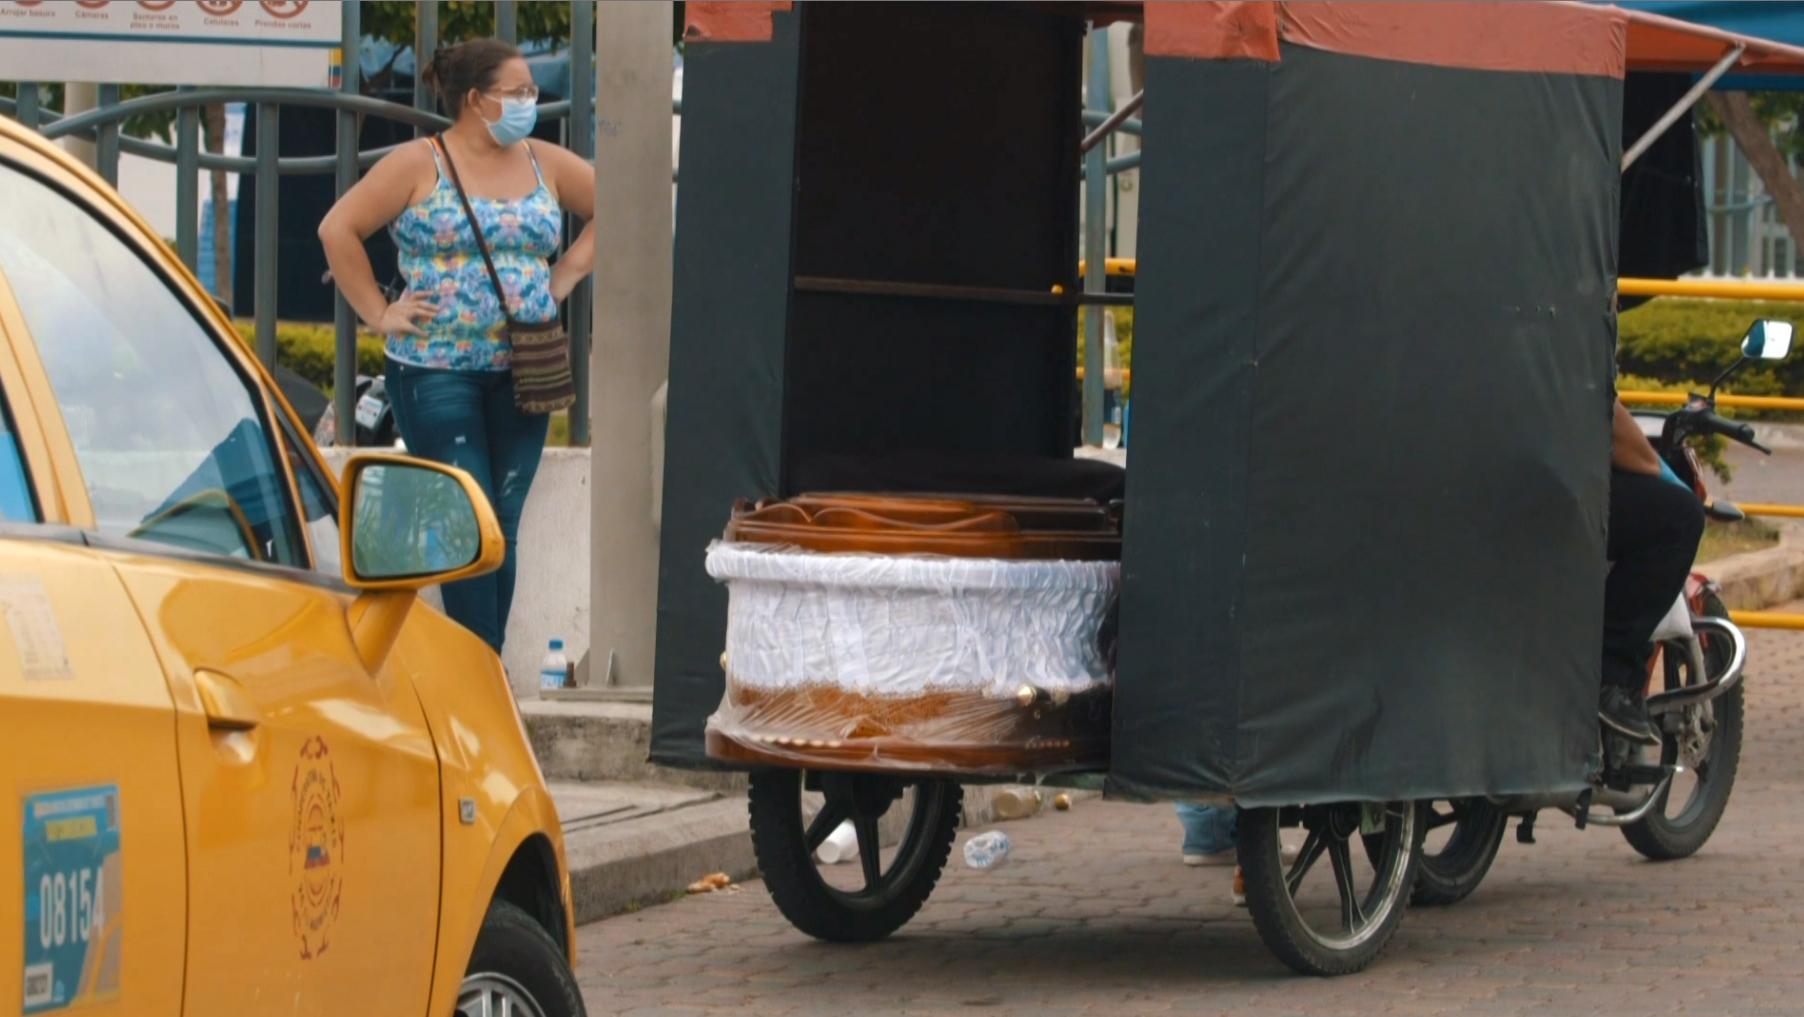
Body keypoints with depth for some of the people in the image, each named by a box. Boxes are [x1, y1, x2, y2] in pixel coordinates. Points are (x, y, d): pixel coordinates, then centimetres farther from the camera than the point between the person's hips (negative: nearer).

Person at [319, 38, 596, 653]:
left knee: (503, 527, 4)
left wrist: (568, 273, 10)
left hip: (522, 371, 5)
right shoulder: (419, 166, -3)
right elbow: (339, 229, -3)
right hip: (437, 371, -5)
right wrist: (378, 313, -5)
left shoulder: (546, 166, 10)